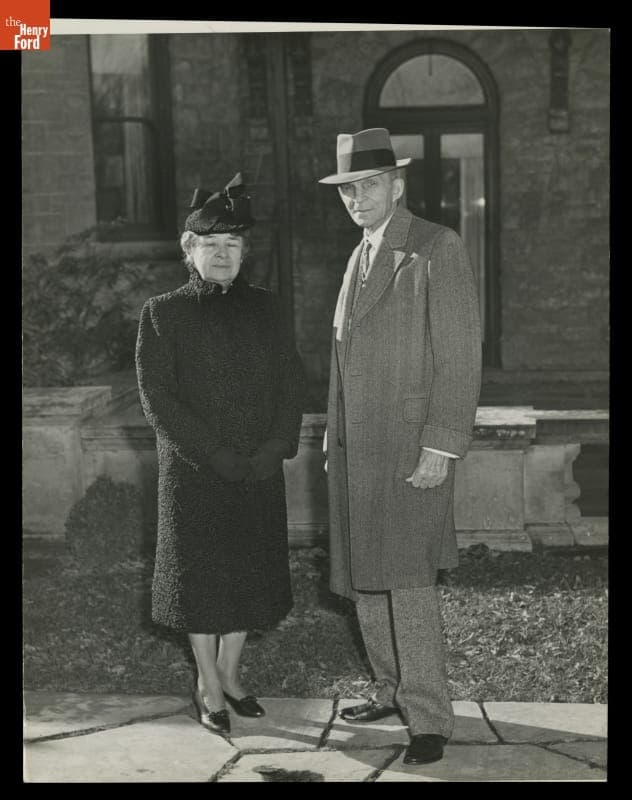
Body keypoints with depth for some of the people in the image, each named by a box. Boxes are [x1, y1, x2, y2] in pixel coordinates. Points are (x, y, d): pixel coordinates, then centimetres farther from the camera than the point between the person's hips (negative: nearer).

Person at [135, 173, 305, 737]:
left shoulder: (263, 308, 8)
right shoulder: (164, 314, -3)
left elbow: (292, 383, 6)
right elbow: (158, 400, -9)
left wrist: (275, 447, -9)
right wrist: (217, 455, -16)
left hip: (260, 473, 4)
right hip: (194, 475, -3)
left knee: (250, 574, 10)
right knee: (201, 576, 5)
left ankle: (229, 673, 28)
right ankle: (209, 688, 21)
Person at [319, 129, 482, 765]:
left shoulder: (438, 248, -6)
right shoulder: (360, 257, 18)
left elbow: (460, 354, -12)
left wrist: (441, 448, -18)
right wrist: (333, 438, 16)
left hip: (410, 447, -8)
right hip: (355, 450, 8)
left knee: (407, 581, -11)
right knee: (364, 578, 11)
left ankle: (429, 719, 0)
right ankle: (392, 690, 26)